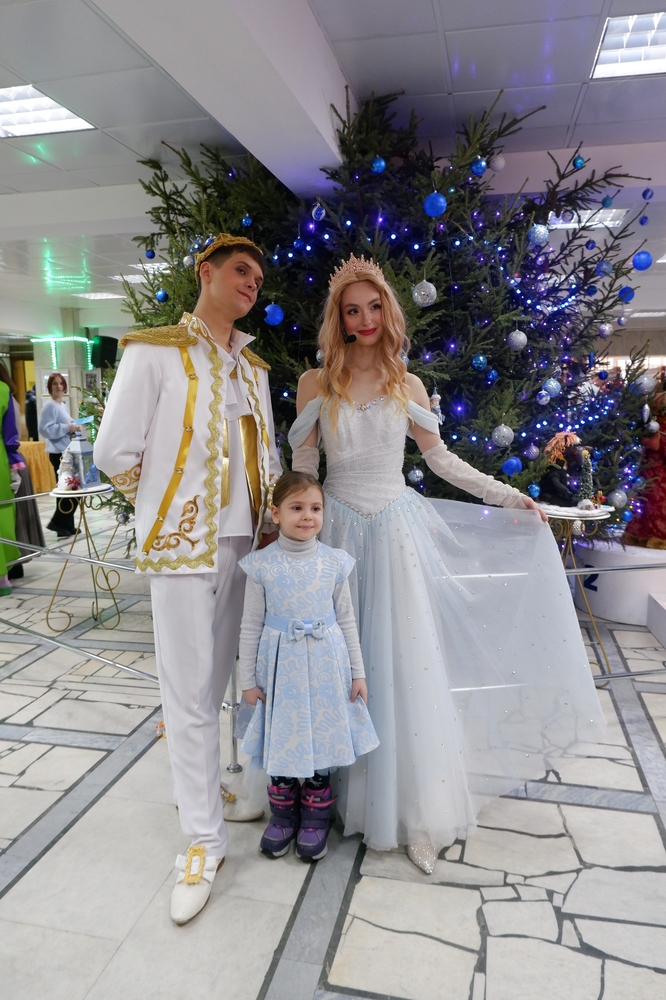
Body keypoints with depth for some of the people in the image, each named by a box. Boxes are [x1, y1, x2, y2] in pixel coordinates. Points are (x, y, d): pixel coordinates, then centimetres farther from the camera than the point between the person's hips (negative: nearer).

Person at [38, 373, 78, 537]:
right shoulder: (50, 405, -11)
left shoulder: (64, 405, 17)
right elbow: (45, 429, -19)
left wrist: (73, 427, 7)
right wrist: (66, 428, -19)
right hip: (58, 453, -9)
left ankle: (66, 526, 17)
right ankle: (58, 522, 0)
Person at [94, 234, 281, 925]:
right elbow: (115, 453, -6)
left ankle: (199, 778, 40)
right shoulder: (154, 351, -4)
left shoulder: (253, 367, 15)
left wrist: (274, 513, 5)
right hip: (184, 543, -6)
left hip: (247, 541, 6)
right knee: (192, 691, 1)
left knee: (224, 679, 15)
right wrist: (170, 505, 2)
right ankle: (203, 840, 15)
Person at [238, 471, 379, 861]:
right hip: (281, 664, -1)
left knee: (323, 737, 11)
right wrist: (248, 679, 0)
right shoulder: (262, 564, -8)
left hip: (325, 664, 1)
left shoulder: (335, 562, -4)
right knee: (282, 738, 10)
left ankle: (315, 818, 32)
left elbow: (347, 620, 3)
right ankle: (283, 815, 34)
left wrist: (358, 672, 4)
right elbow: (251, 625, -2)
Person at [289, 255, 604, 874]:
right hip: (340, 533, 0)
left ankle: (418, 810, 16)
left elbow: (439, 458, 12)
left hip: (397, 531, 1)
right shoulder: (316, 385, 1)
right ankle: (349, 793, 25)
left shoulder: (406, 386, 5)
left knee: (407, 665, 1)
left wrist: (507, 496, 9)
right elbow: (302, 471, 4)